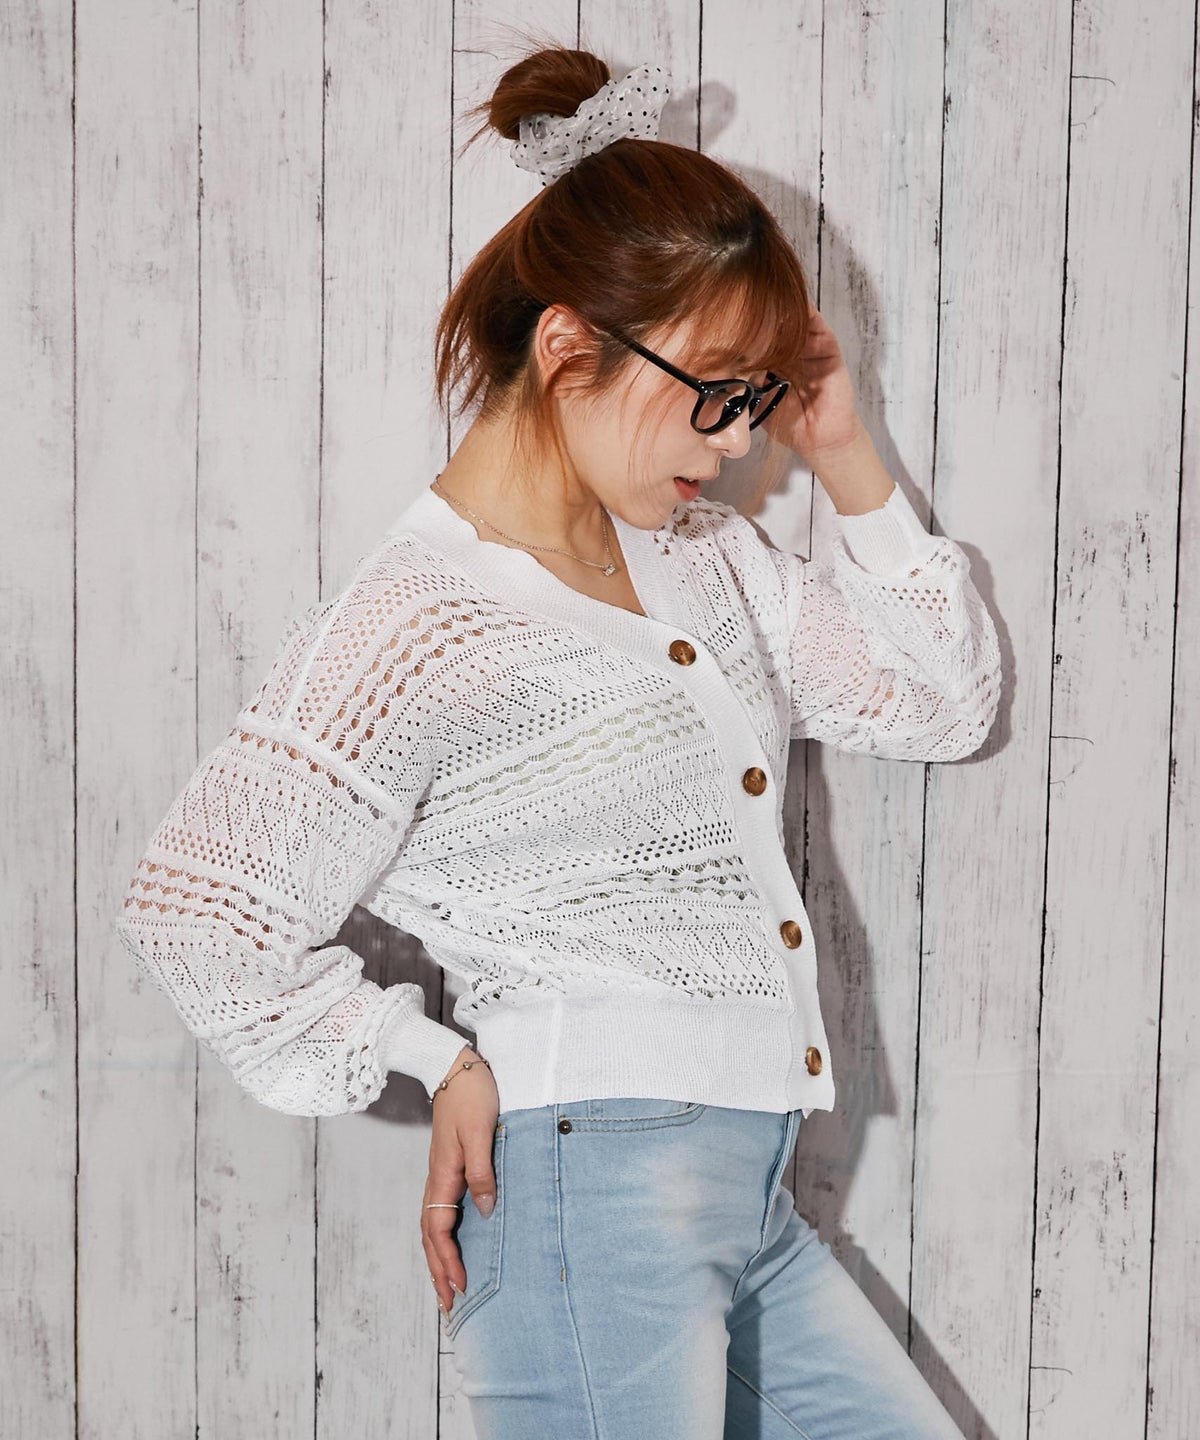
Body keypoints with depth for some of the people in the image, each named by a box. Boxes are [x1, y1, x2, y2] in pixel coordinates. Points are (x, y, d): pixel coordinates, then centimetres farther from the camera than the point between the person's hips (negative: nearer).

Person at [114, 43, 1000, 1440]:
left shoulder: (698, 549, 11)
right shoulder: (417, 627, -14)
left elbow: (940, 701, 17)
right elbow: (196, 912, -16)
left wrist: (848, 463, 6)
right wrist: (439, 1065, -8)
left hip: (747, 1211, 9)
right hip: (589, 1191, -8)